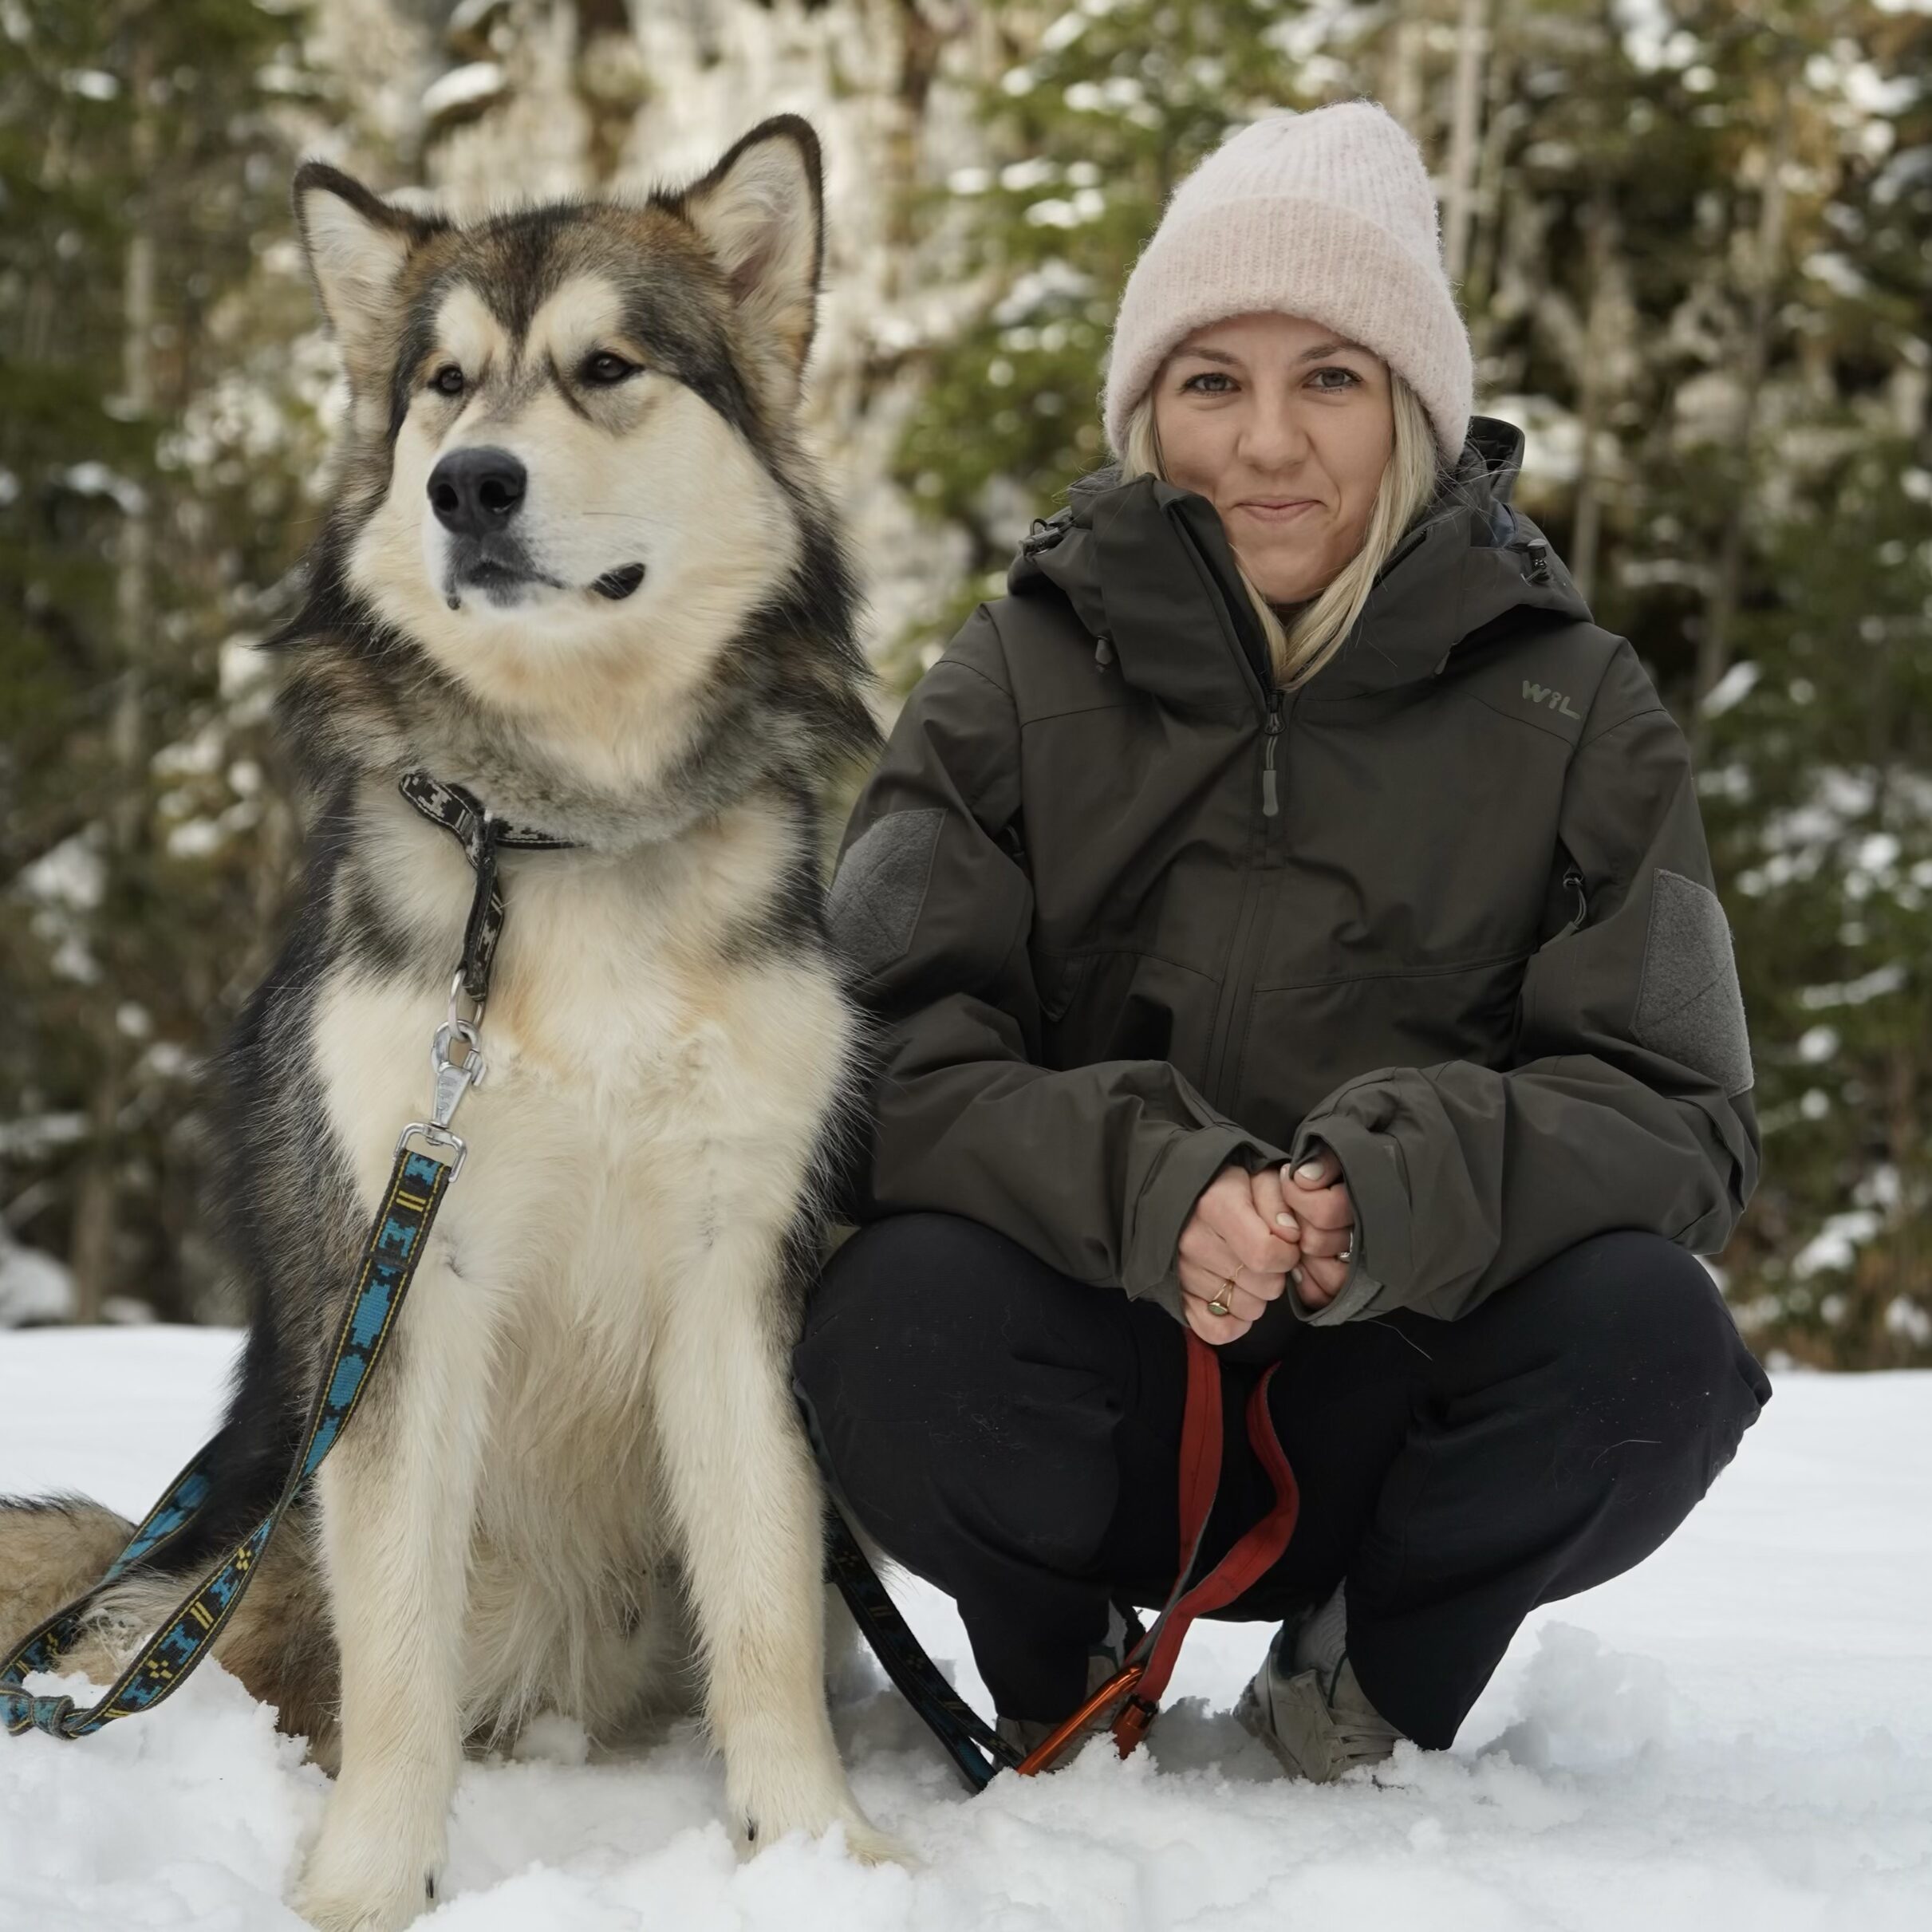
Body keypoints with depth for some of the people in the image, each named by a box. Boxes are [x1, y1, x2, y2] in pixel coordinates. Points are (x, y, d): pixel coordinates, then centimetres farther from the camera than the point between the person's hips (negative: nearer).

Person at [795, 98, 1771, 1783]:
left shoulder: (1573, 712, 1)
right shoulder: (1015, 681, 1)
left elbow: (1682, 1116, -7)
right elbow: (895, 1060, -10)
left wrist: (1404, 1193, -27)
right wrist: (1146, 1184, -30)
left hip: (1400, 1414, 1)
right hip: (1097, 1382, -1)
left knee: (1648, 1341, -29)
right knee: (900, 1319, -32)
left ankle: (1378, 1694, 2)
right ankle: (1055, 1684, 2)